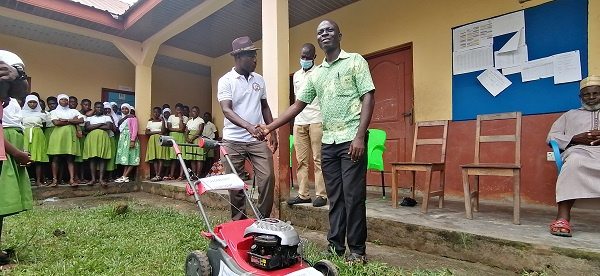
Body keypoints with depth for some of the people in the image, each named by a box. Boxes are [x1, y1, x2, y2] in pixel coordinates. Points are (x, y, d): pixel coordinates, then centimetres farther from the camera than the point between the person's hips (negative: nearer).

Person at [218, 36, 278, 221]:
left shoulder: (259, 79, 9)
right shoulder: (226, 80, -5)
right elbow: (226, 110, -17)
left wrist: (272, 131, 9)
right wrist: (248, 126, -33)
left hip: (257, 139, 3)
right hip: (233, 140, -3)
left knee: (268, 177, -5)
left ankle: (263, 219, 12)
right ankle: (238, 221, 22)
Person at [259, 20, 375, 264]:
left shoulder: (355, 61, 3)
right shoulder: (315, 74, 17)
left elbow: (368, 97, -5)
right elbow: (298, 105, 17)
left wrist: (360, 136, -16)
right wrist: (270, 127, 11)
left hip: (351, 139, -5)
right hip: (328, 142, 5)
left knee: (353, 196, -2)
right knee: (334, 197, 10)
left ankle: (357, 250, 12)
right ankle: (335, 245, 21)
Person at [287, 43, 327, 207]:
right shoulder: (296, 75, 20)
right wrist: (295, 118, 15)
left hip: (316, 121, -5)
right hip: (299, 122, 6)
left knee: (318, 159, -5)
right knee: (301, 160, 4)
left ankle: (321, 195, 1)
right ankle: (303, 194, 10)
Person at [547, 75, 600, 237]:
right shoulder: (571, 115, 31)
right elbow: (551, 137, 18)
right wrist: (576, 138, 0)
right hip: (579, 150, 0)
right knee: (574, 162, -39)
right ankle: (563, 217, -46)